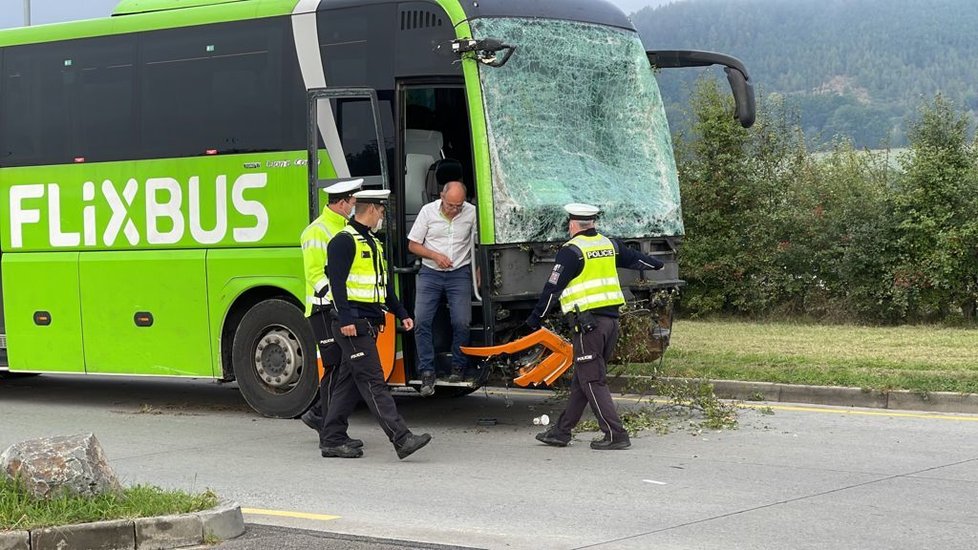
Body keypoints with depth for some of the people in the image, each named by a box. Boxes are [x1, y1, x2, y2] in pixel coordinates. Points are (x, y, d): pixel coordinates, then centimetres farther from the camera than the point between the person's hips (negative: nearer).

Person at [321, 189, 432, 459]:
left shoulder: (372, 242, 21)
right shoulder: (344, 241, -11)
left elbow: (383, 284, 27)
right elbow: (337, 282, -19)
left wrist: (401, 313, 22)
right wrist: (345, 319, -25)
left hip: (368, 323, 10)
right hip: (353, 324, -10)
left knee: (349, 383, 11)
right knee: (373, 381, -12)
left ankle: (332, 440, 15)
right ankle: (402, 439, -18)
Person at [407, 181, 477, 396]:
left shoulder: (472, 213, -4)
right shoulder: (428, 211, -4)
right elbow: (413, 245, 2)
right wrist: (435, 255, -13)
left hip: (459, 273, 0)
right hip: (430, 273, 0)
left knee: (461, 322, -11)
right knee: (421, 321, -11)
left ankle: (458, 366, 10)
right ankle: (427, 372, -5)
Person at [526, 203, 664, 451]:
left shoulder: (571, 250, -8)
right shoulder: (609, 245, 12)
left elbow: (553, 287, -9)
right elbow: (634, 258, 28)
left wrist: (536, 316, -2)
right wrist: (657, 264, 48)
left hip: (588, 321, -8)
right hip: (611, 319, 8)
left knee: (592, 381, -4)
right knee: (581, 379, 13)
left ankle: (615, 434, -9)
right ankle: (561, 431, 19)